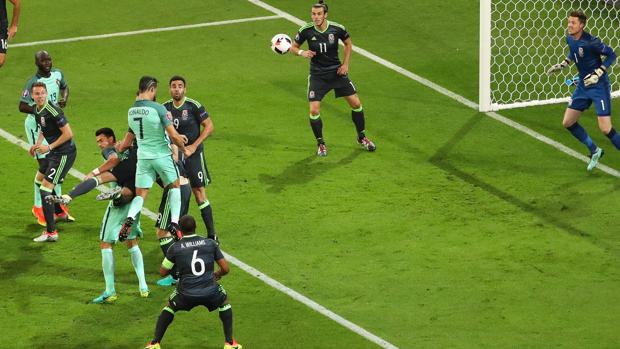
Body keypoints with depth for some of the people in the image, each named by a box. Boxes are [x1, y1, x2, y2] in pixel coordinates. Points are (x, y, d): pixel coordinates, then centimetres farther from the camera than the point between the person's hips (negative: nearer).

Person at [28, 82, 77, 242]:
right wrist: (37, 144, 9)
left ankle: (51, 232, -15)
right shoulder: (36, 110, 6)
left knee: (45, 188, -15)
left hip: (64, 153, -10)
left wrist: (49, 147, -19)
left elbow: (68, 134, -23)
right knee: (40, 177, 29)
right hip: (54, 152, 10)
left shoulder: (53, 110, -23)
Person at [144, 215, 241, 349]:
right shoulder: (210, 243, 4)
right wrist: (217, 275, 29)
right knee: (224, 302, 33)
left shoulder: (175, 248, 0)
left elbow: (162, 272, 10)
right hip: (210, 293, 0)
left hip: (186, 295, 0)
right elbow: (225, 269, 6)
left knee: (169, 306, 31)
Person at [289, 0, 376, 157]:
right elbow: (293, 47, 0)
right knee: (314, 111, -12)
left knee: (356, 103, 2)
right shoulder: (306, 30, -15)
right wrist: (301, 52, -23)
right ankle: (320, 143, 12)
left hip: (337, 72, 1)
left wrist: (345, 64, 0)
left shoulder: (337, 29, -12)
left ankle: (361, 137, 25)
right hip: (317, 75, -1)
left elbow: (348, 43, 8)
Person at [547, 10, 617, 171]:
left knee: (605, 129, -14)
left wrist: (598, 73, -23)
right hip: (583, 85, 8)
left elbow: (611, 54, -16)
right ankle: (594, 151, 27)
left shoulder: (591, 42, -24)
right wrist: (562, 65, 9)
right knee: (568, 122, 9)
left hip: (599, 86, -8)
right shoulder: (570, 39, -1)